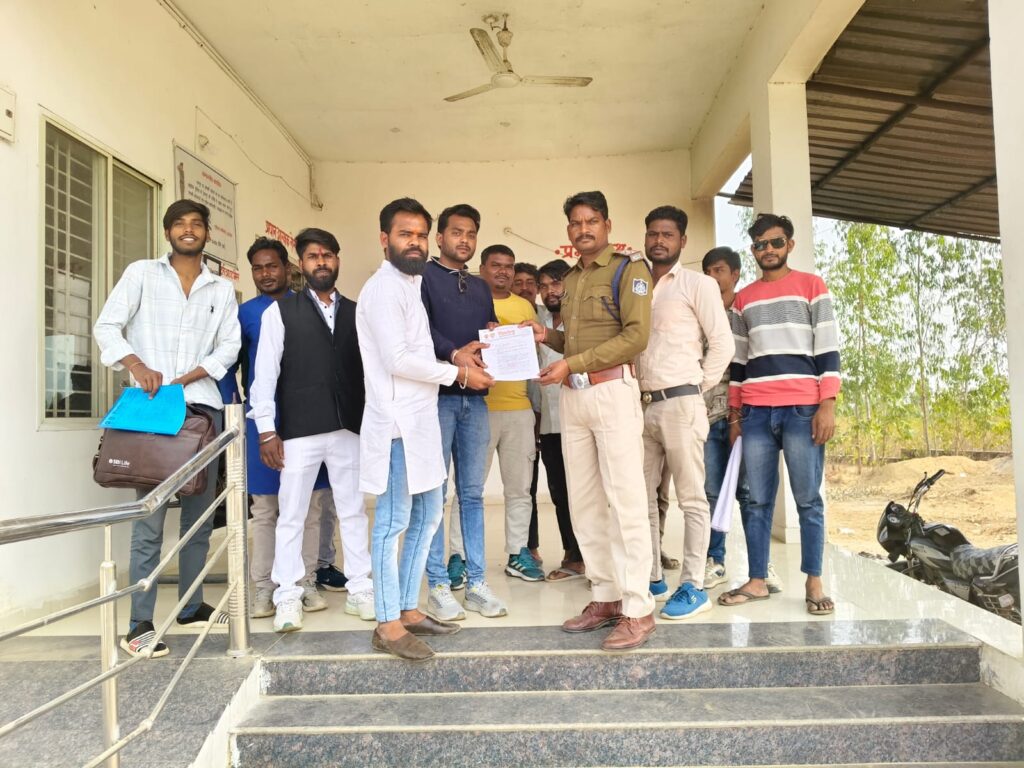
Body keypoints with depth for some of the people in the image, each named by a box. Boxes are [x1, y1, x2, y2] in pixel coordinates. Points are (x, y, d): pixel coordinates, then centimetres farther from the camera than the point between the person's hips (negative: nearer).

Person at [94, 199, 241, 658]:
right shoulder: (141, 273, 8)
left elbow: (229, 346, 6)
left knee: (199, 513, 8)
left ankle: (191, 606, 21)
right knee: (150, 519, -7)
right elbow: (106, 326, 1)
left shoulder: (222, 289, 15)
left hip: (203, 407, 3)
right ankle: (140, 623, -1)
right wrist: (136, 365, -17)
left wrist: (185, 379, -8)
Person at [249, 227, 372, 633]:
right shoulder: (280, 311, 3)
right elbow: (265, 372, -1)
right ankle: (288, 599, 15)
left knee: (354, 511, 9)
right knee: (291, 515, 4)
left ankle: (360, 592, 20)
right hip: (299, 430, -2)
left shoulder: (355, 312, 10)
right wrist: (266, 430, -7)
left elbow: (368, 367, 7)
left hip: (350, 428, 3)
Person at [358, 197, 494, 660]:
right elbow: (397, 359, -20)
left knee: (427, 514, 14)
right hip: (396, 422, -10)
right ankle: (388, 625, 7)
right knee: (394, 523, -3)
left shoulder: (409, 286, 18)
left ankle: (408, 609, 24)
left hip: (420, 418, 10)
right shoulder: (384, 288, -11)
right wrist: (458, 374, -12)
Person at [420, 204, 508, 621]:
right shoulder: (423, 276, 2)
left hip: (475, 397, 6)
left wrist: (485, 349, -6)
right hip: (437, 394, -6)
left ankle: (476, 582, 15)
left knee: (472, 493, 8)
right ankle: (438, 586, 7)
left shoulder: (480, 287, 22)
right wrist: (454, 354, -27)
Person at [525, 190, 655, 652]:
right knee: (584, 502, 7)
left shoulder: (628, 269, 0)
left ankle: (638, 610, -1)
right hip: (571, 395, 7)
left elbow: (636, 335, -12)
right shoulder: (570, 280, 21)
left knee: (624, 500, -7)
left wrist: (572, 363, -15)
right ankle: (606, 598, 16)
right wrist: (547, 337, 6)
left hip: (612, 389, -7)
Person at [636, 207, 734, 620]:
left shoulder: (698, 284, 0)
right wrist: (630, 392, 6)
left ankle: (693, 586, 6)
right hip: (641, 404, 6)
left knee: (691, 498, -1)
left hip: (679, 403, -6)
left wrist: (697, 388, -2)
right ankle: (652, 578, 21)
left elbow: (722, 344, -3)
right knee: (642, 498, 9)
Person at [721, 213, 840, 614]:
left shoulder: (811, 286, 8)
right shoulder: (742, 299, 17)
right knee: (757, 501, 4)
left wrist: (827, 405, -8)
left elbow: (828, 349, 1)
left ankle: (813, 583, 9)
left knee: (808, 499, 0)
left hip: (802, 409, -3)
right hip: (756, 412, 3)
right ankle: (757, 580, 10)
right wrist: (734, 414, 12)